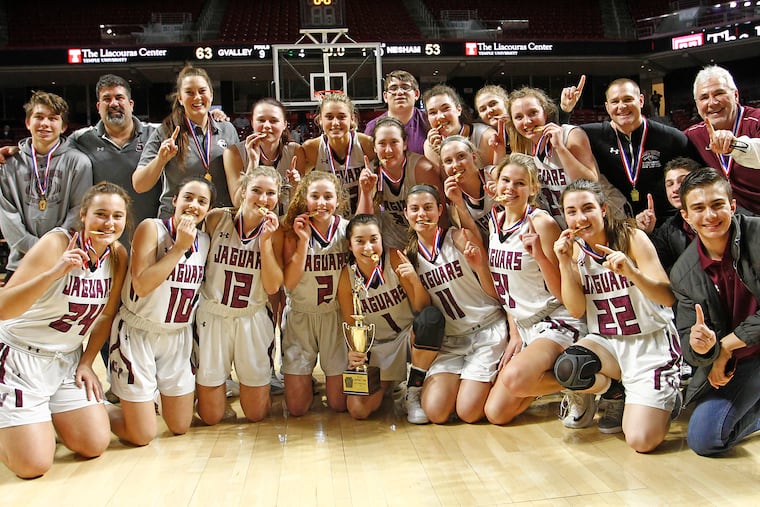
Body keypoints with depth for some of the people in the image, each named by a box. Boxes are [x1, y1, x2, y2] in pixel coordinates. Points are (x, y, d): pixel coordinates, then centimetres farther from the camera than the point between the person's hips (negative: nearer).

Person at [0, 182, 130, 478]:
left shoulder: (118, 256, -3)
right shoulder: (57, 244, -21)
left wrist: (87, 362, 4)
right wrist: (53, 273, -42)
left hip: (67, 359, 6)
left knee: (96, 445, -1)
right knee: (34, 465, -11)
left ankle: (47, 414, 25)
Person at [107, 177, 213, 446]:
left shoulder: (205, 241, 3)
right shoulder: (152, 228, -13)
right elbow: (142, 285, -23)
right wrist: (179, 246, -21)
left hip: (178, 337, 6)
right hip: (137, 335, -5)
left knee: (180, 427, 12)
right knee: (142, 436, -1)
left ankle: (151, 395, 40)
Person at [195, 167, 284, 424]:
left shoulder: (275, 232, -3)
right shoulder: (217, 218, -8)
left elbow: (273, 286, -12)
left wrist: (265, 240, -17)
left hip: (253, 320, 1)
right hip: (212, 316, -1)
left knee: (256, 414, 10)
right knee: (210, 417, 8)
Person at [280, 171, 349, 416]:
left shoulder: (347, 229, -6)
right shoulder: (294, 231, -8)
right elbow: (289, 283, -17)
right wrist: (304, 241, -22)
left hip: (336, 316, 1)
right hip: (300, 316, 0)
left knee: (339, 404, 6)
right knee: (297, 408, 4)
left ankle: (331, 382, 39)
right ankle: (306, 383, 37)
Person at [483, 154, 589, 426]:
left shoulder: (542, 222, -15)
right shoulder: (495, 221, 6)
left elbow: (563, 293, -16)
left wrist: (539, 254, -30)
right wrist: (514, 333, 9)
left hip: (556, 323, -7)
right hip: (522, 325, 7)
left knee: (515, 377, -36)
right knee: (496, 413, -1)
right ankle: (542, 376, 23)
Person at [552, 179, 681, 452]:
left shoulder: (632, 237, -12)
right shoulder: (575, 249, 0)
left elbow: (668, 297, -19)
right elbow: (576, 310, -6)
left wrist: (631, 271, -37)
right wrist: (564, 263, -17)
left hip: (650, 341, -4)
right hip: (606, 341, 4)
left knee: (641, 440, -17)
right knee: (565, 369, -29)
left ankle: (666, 398, 19)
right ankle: (616, 395, 5)